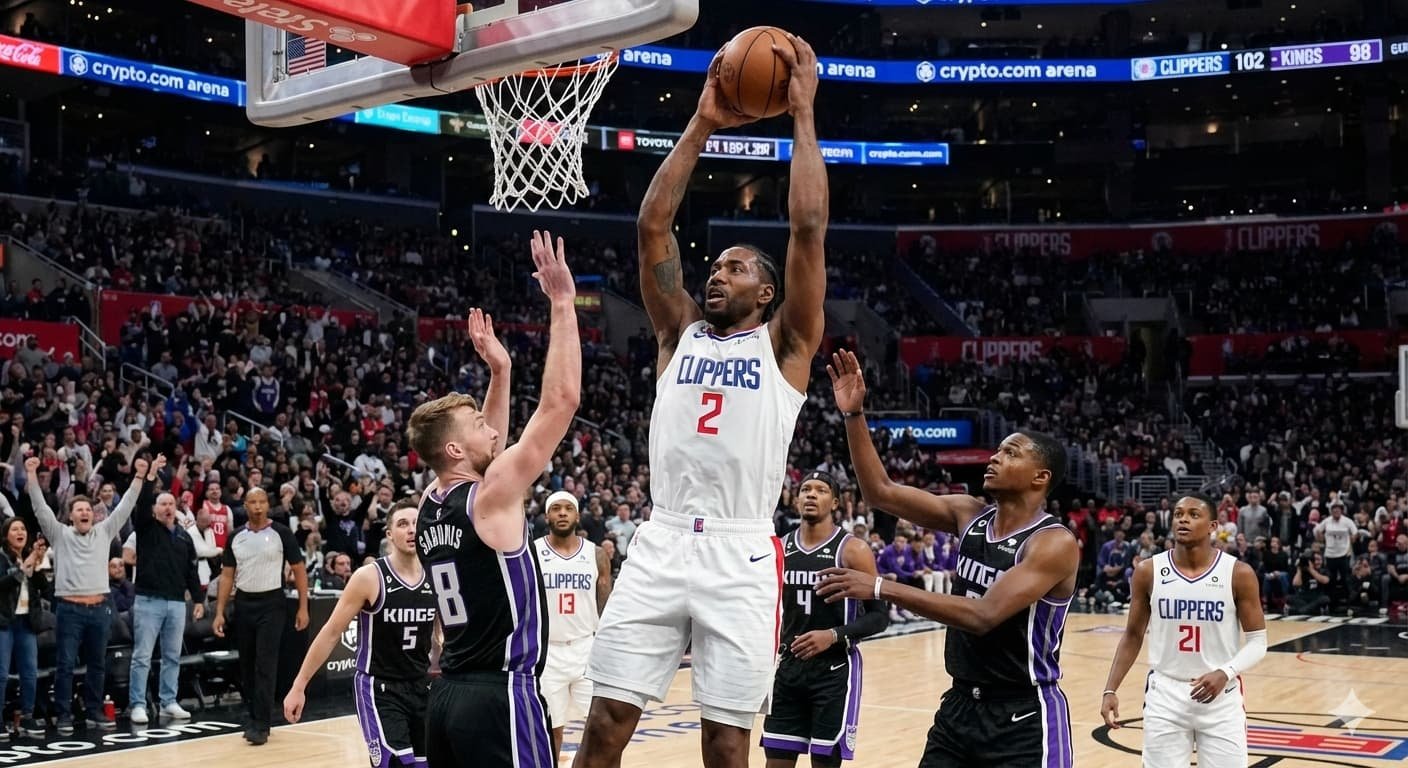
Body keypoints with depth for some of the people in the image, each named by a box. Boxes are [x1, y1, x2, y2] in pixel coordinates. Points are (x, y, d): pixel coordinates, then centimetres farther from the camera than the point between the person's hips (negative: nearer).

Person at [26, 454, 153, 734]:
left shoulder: (104, 532, 11)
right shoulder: (60, 534, 4)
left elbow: (124, 507, 8)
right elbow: (40, 508, -4)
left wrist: (139, 476, 2)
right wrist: (32, 475, -14)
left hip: (99, 607, 3)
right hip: (69, 608, -3)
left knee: (97, 664, 11)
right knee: (65, 664, 0)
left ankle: (94, 709, 21)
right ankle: (64, 714, 6)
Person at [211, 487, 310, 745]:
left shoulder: (281, 533, -5)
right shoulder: (236, 536, 6)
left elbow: (299, 571, -1)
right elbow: (227, 576, 9)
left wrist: (303, 608, -7)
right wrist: (219, 612, 1)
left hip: (272, 603, -4)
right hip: (243, 604, 4)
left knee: (265, 665, -10)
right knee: (246, 665, 9)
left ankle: (261, 725, -9)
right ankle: (254, 717, 22)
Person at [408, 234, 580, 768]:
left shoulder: (430, 505, 9)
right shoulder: (492, 496, -13)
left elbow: (486, 451, 28)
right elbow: (561, 399, -15)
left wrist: (498, 371, 22)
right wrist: (562, 301, -10)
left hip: (448, 694, 9)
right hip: (500, 693, -9)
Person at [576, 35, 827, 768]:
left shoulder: (785, 345, 7)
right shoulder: (679, 334, 15)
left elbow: (808, 230, -3)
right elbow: (652, 228, 8)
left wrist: (802, 116, -1)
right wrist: (701, 126, 6)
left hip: (740, 556, -2)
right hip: (659, 544, 3)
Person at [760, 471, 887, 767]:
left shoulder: (853, 550, -10)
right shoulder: (780, 548, 5)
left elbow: (879, 616, -10)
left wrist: (834, 635, -22)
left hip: (835, 670, -5)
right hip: (790, 666, 5)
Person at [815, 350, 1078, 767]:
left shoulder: (1055, 543, -18)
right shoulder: (968, 515, 3)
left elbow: (983, 616, -28)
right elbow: (881, 493, 2)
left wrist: (882, 588, -29)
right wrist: (854, 415, -8)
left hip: (1024, 717, -6)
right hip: (960, 704, 6)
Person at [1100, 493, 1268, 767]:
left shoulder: (1239, 574, -7)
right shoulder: (1148, 572, -2)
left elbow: (1257, 641, -3)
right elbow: (1133, 636, 7)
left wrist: (1226, 673, -22)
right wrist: (1111, 690, -2)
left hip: (1221, 697, -1)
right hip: (1164, 694, 1)